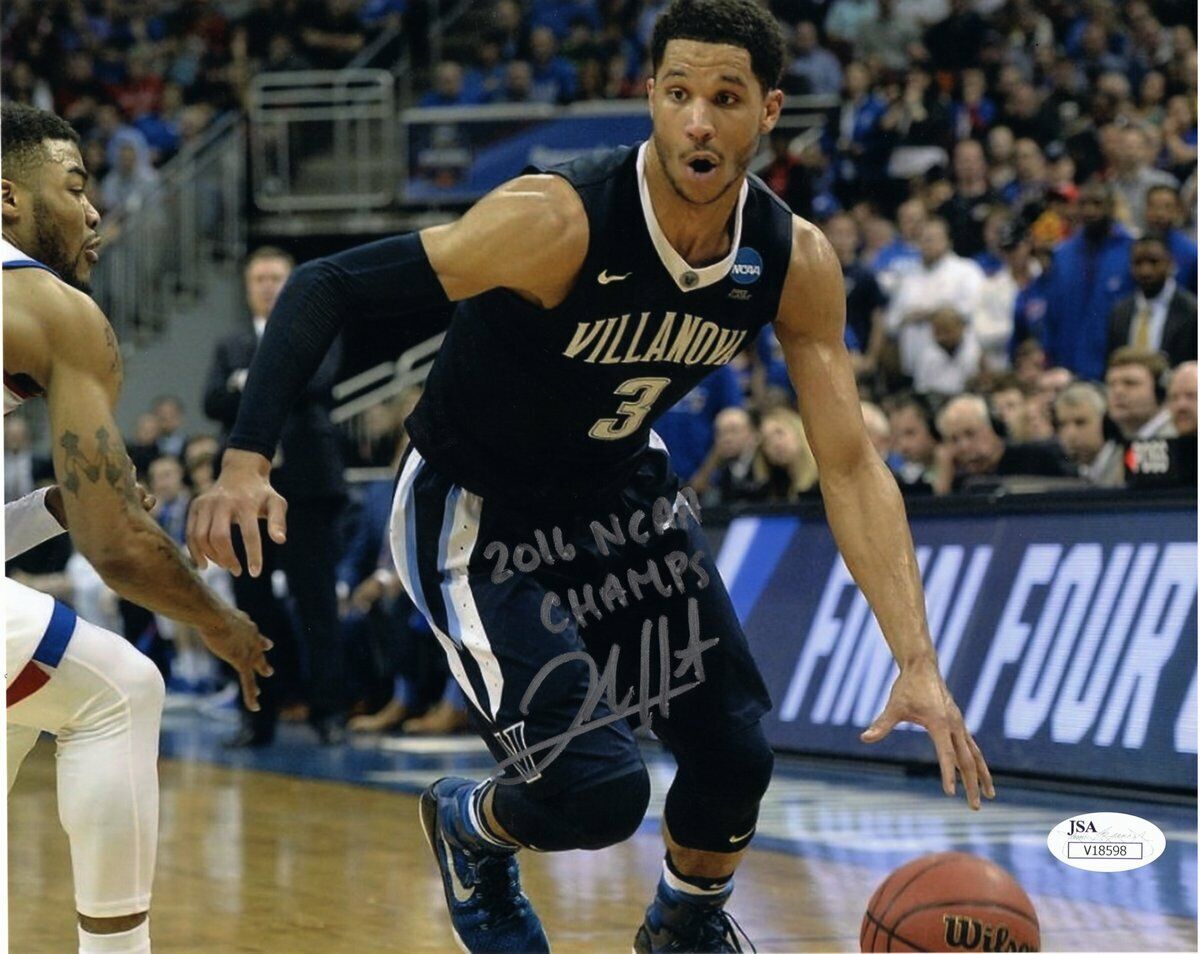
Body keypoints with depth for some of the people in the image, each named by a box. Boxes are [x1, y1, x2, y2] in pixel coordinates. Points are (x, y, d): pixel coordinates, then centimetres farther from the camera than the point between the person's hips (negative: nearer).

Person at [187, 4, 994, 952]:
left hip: (620, 493, 6)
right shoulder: (560, 220, -32)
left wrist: (918, 662, -22)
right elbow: (329, 287, -27)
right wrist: (247, 463, -38)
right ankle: (470, 826, 19)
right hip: (476, 516, -6)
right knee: (601, 792, -18)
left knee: (737, 756, 2)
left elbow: (850, 466, -13)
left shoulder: (795, 262, -15)